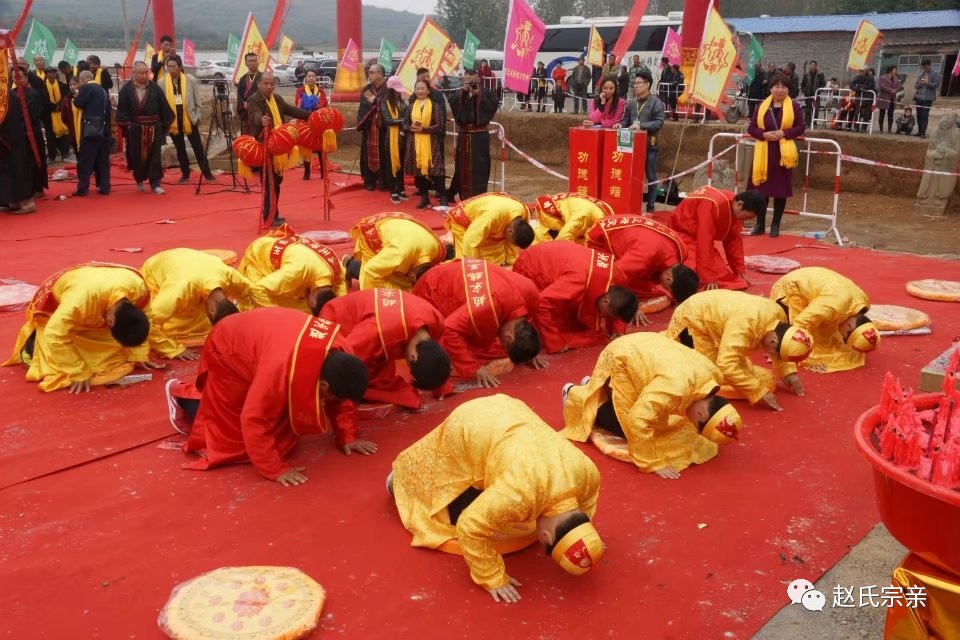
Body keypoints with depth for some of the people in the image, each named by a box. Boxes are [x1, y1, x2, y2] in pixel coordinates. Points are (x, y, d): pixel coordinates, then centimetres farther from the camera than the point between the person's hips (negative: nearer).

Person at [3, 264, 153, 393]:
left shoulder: (139, 288, -31)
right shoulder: (83, 299, -47)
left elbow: (136, 324, -10)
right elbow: (55, 335, -39)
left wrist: (138, 355, -13)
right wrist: (79, 373, -34)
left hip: (99, 310, 5)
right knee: (58, 369, -14)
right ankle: (31, 341, 17)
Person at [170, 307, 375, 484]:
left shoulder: (339, 352, -23)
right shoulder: (282, 367, -46)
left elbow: (338, 401, -3)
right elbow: (254, 421, -38)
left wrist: (347, 437, -9)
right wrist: (276, 469, -33)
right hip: (226, 351, -7)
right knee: (231, 429, -3)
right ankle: (180, 395, 22)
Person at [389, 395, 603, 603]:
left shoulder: (587, 473, -24)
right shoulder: (519, 495, -43)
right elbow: (470, 528, -33)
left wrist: (585, 538, 6)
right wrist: (493, 578, -25)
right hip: (466, 429, -5)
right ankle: (400, 477, 44)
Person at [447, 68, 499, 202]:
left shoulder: (486, 93, 0)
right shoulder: (458, 93, 8)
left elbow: (493, 106, -16)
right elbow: (452, 104, -10)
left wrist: (478, 95, -19)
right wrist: (463, 92, -18)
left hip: (480, 135, -3)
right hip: (463, 135, 3)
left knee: (479, 167, -4)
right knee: (462, 166, 9)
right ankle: (464, 196, 22)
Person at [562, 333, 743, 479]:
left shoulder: (713, 375, -16)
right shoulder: (676, 387, -42)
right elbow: (638, 421, -42)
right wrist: (654, 463, -35)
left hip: (643, 346, 7)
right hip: (619, 358, -7)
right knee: (629, 426, -7)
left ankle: (592, 386, 34)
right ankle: (575, 395, 16)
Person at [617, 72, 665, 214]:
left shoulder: (656, 102, -6)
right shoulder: (631, 103, 8)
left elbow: (659, 122, -15)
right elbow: (626, 119, 14)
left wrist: (641, 125, -23)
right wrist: (621, 124, -8)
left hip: (649, 144, -5)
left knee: (651, 176, 5)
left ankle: (650, 205, 12)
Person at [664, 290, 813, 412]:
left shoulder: (779, 314, -16)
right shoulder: (744, 325, -41)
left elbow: (781, 346, 7)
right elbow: (726, 365, -46)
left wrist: (788, 372, -5)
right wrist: (760, 392, -40)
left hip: (712, 315, 8)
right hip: (692, 320, -8)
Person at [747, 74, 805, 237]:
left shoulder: (794, 107, 2)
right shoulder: (762, 106, 6)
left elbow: (801, 127, 0)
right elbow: (751, 128, 6)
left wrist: (784, 133, -15)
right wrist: (764, 134, -13)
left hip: (783, 152, -1)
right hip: (764, 152, 2)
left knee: (781, 189, 2)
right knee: (762, 188, 3)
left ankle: (776, 225, 12)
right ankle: (760, 225, 13)